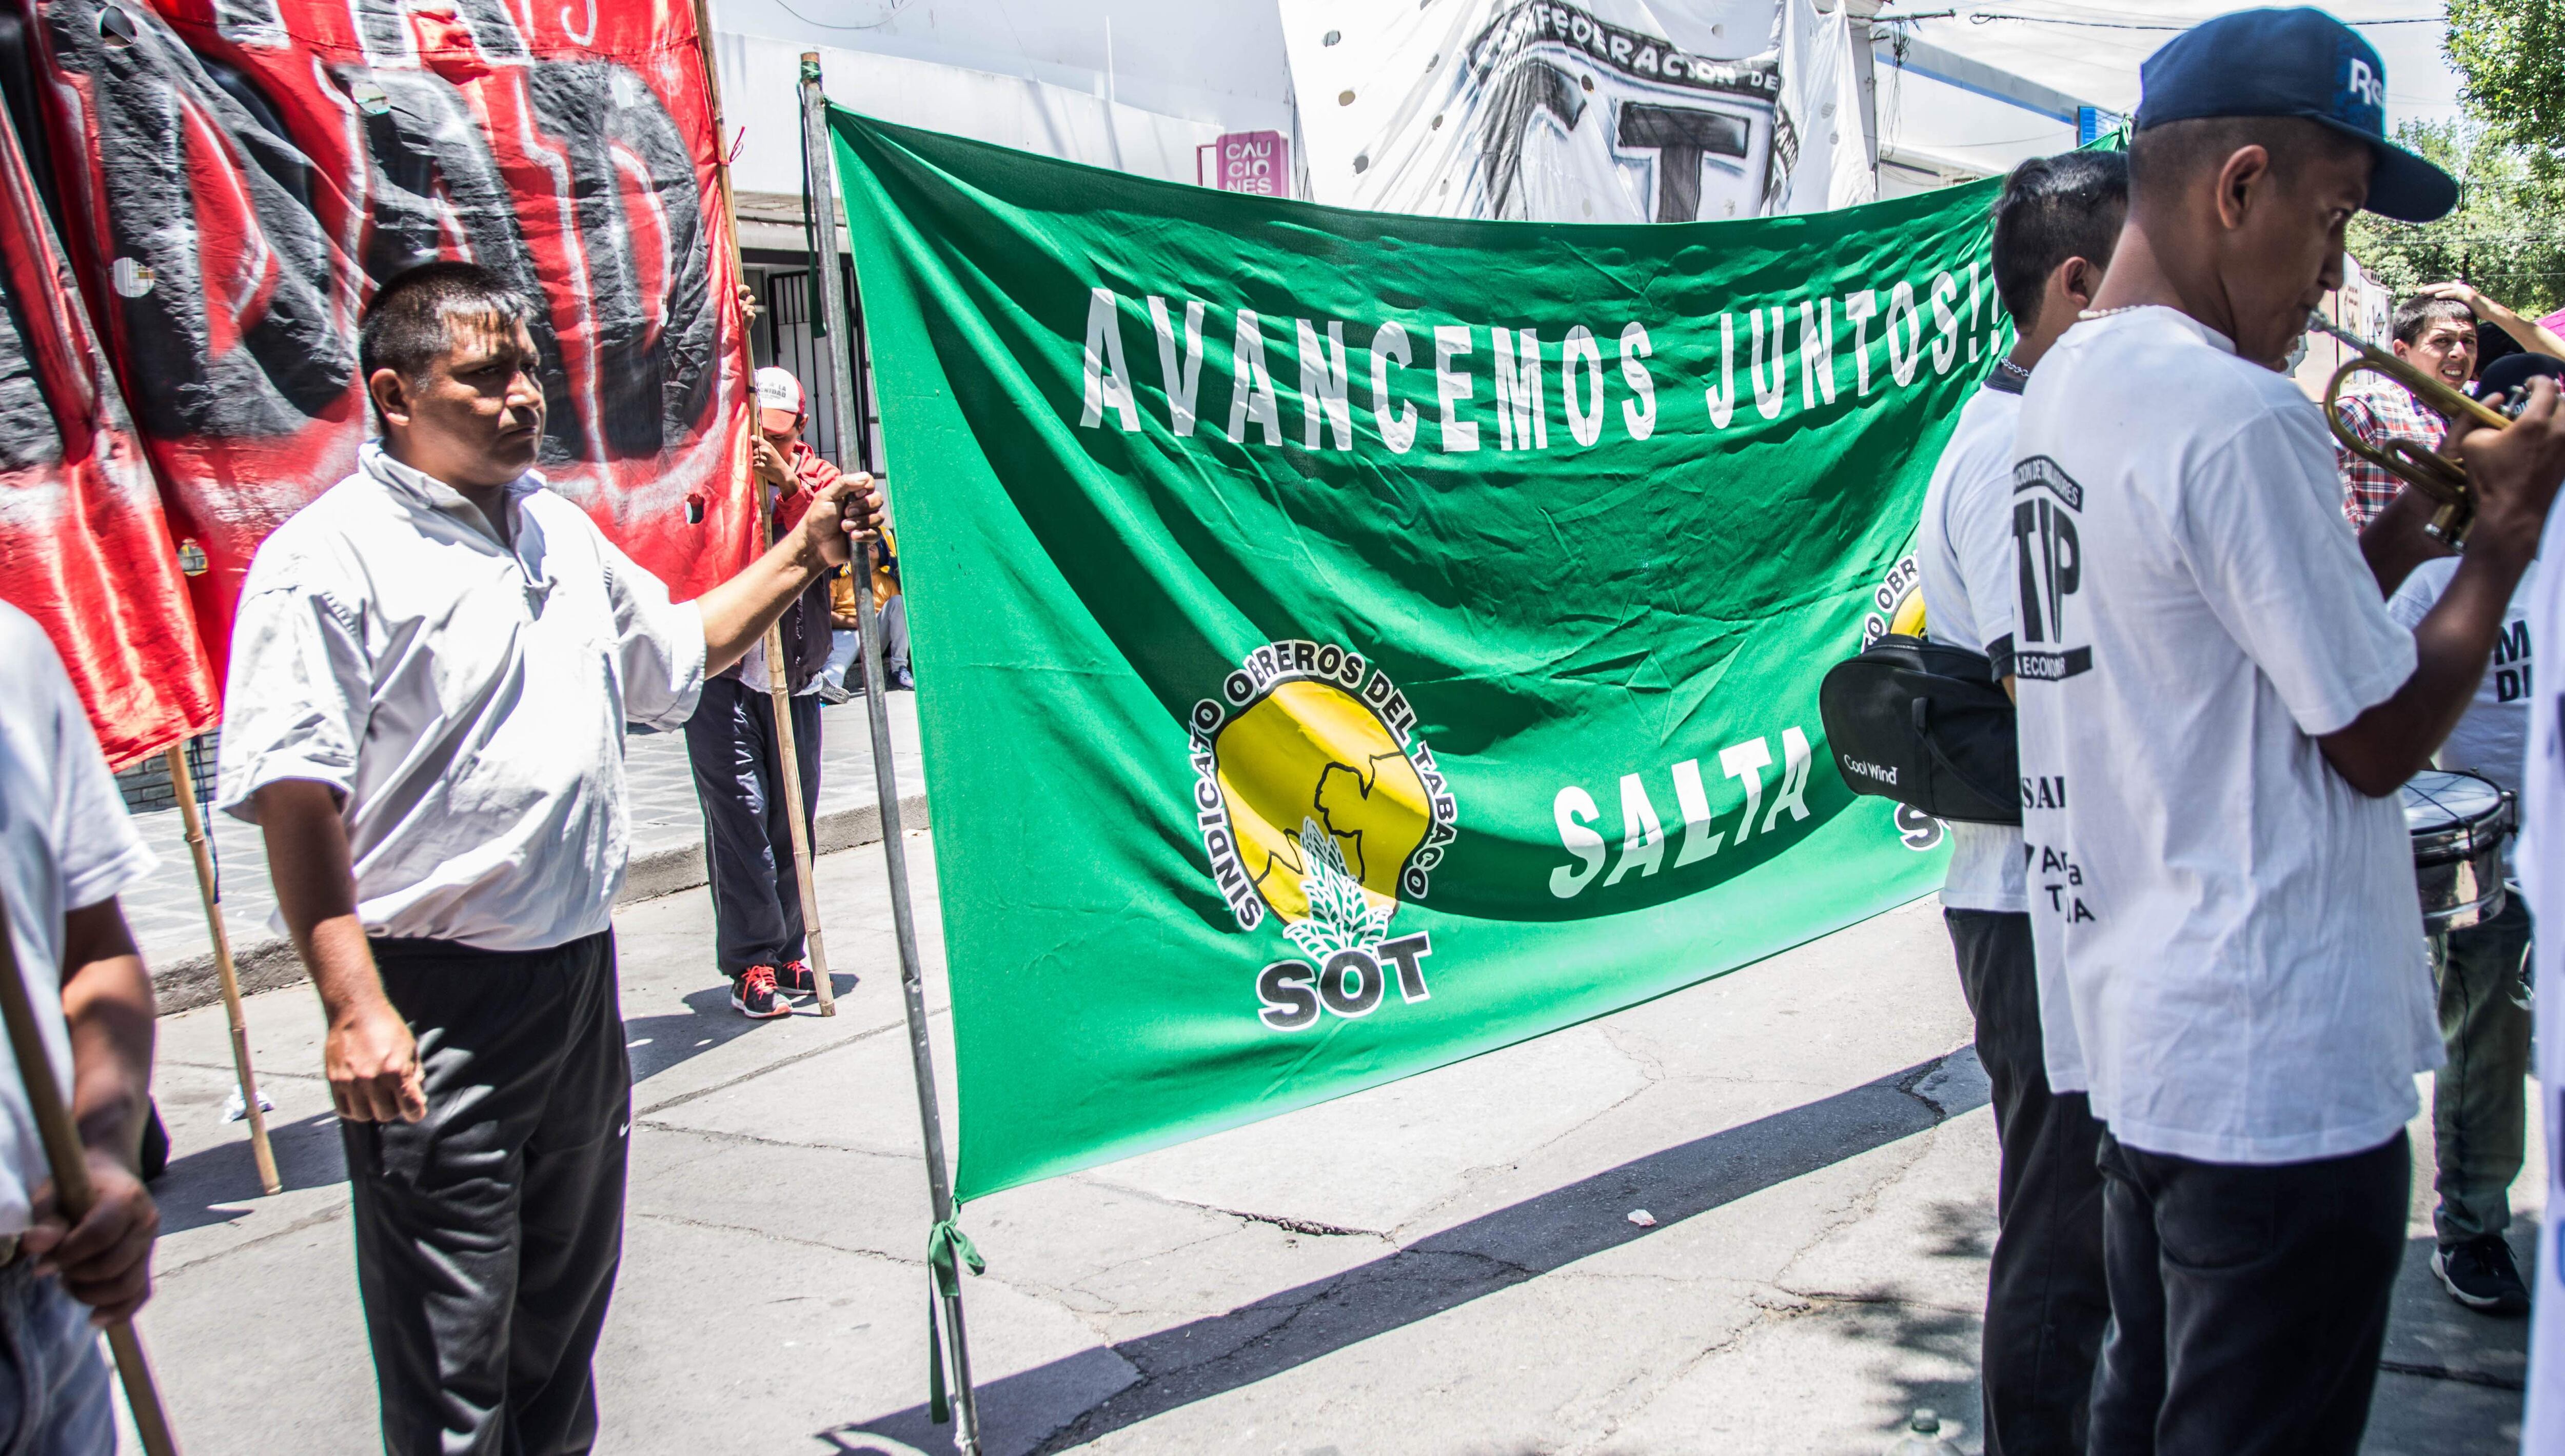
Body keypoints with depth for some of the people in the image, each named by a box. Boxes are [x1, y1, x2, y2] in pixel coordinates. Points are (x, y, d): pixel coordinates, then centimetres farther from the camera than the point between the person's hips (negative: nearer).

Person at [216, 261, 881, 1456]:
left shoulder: (559, 527, 11)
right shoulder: (330, 555, -12)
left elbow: (670, 653, 26)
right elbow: (295, 798, -18)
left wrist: (800, 557, 17)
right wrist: (353, 1006, -23)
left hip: (579, 976, 7)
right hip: (432, 1003, -7)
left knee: (566, 1300, 21)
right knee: (452, 1348, 3)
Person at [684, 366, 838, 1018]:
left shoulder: (817, 477, 7)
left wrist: (789, 484, -24)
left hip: (794, 681, 3)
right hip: (720, 677, -3)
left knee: (793, 824, 9)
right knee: (739, 816, -9)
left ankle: (788, 955, 20)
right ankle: (751, 964, -4)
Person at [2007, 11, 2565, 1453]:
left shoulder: (2063, 389, 10)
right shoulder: (2240, 415, -20)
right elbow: (2380, 738, -14)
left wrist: (2415, 515, 8)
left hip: (2138, 1028, 9)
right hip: (2281, 1072, -9)